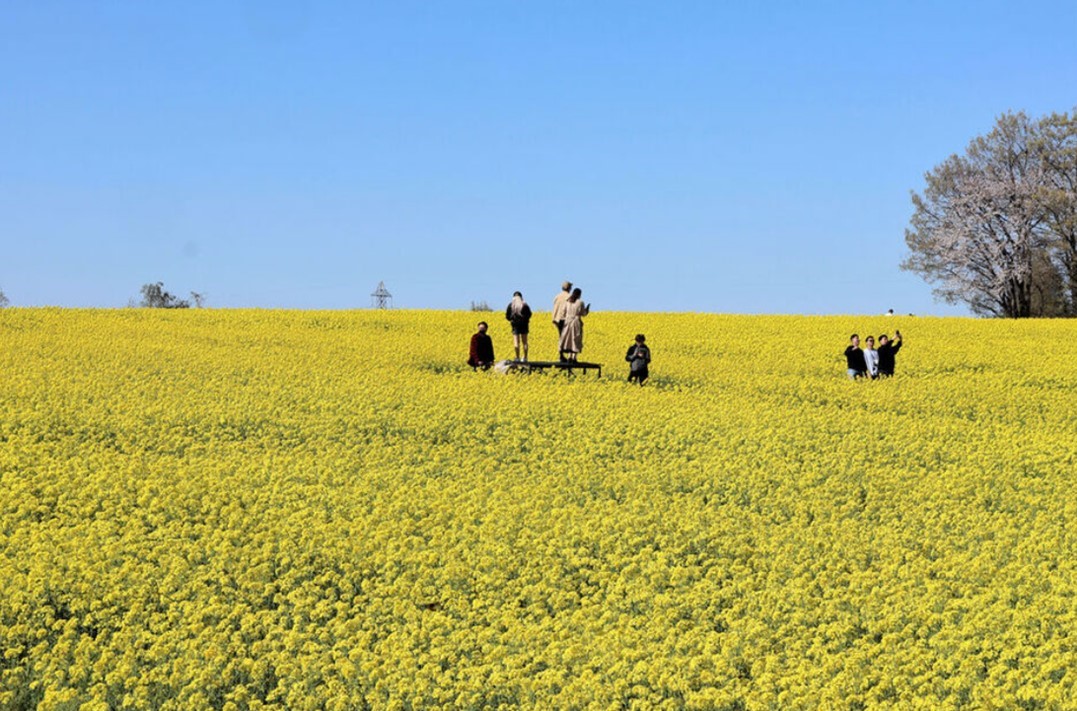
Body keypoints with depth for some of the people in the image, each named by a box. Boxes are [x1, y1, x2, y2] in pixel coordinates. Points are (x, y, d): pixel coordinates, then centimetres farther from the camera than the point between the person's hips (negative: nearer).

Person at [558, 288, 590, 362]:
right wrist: (587, 308, 15)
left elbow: (563, 312, 4)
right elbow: (583, 314, -3)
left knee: (568, 339, 12)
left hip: (568, 322, 3)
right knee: (576, 341, 3)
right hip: (576, 322, -3)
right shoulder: (580, 302, -9)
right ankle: (574, 358, -1)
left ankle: (569, 357, 7)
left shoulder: (567, 302, 1)